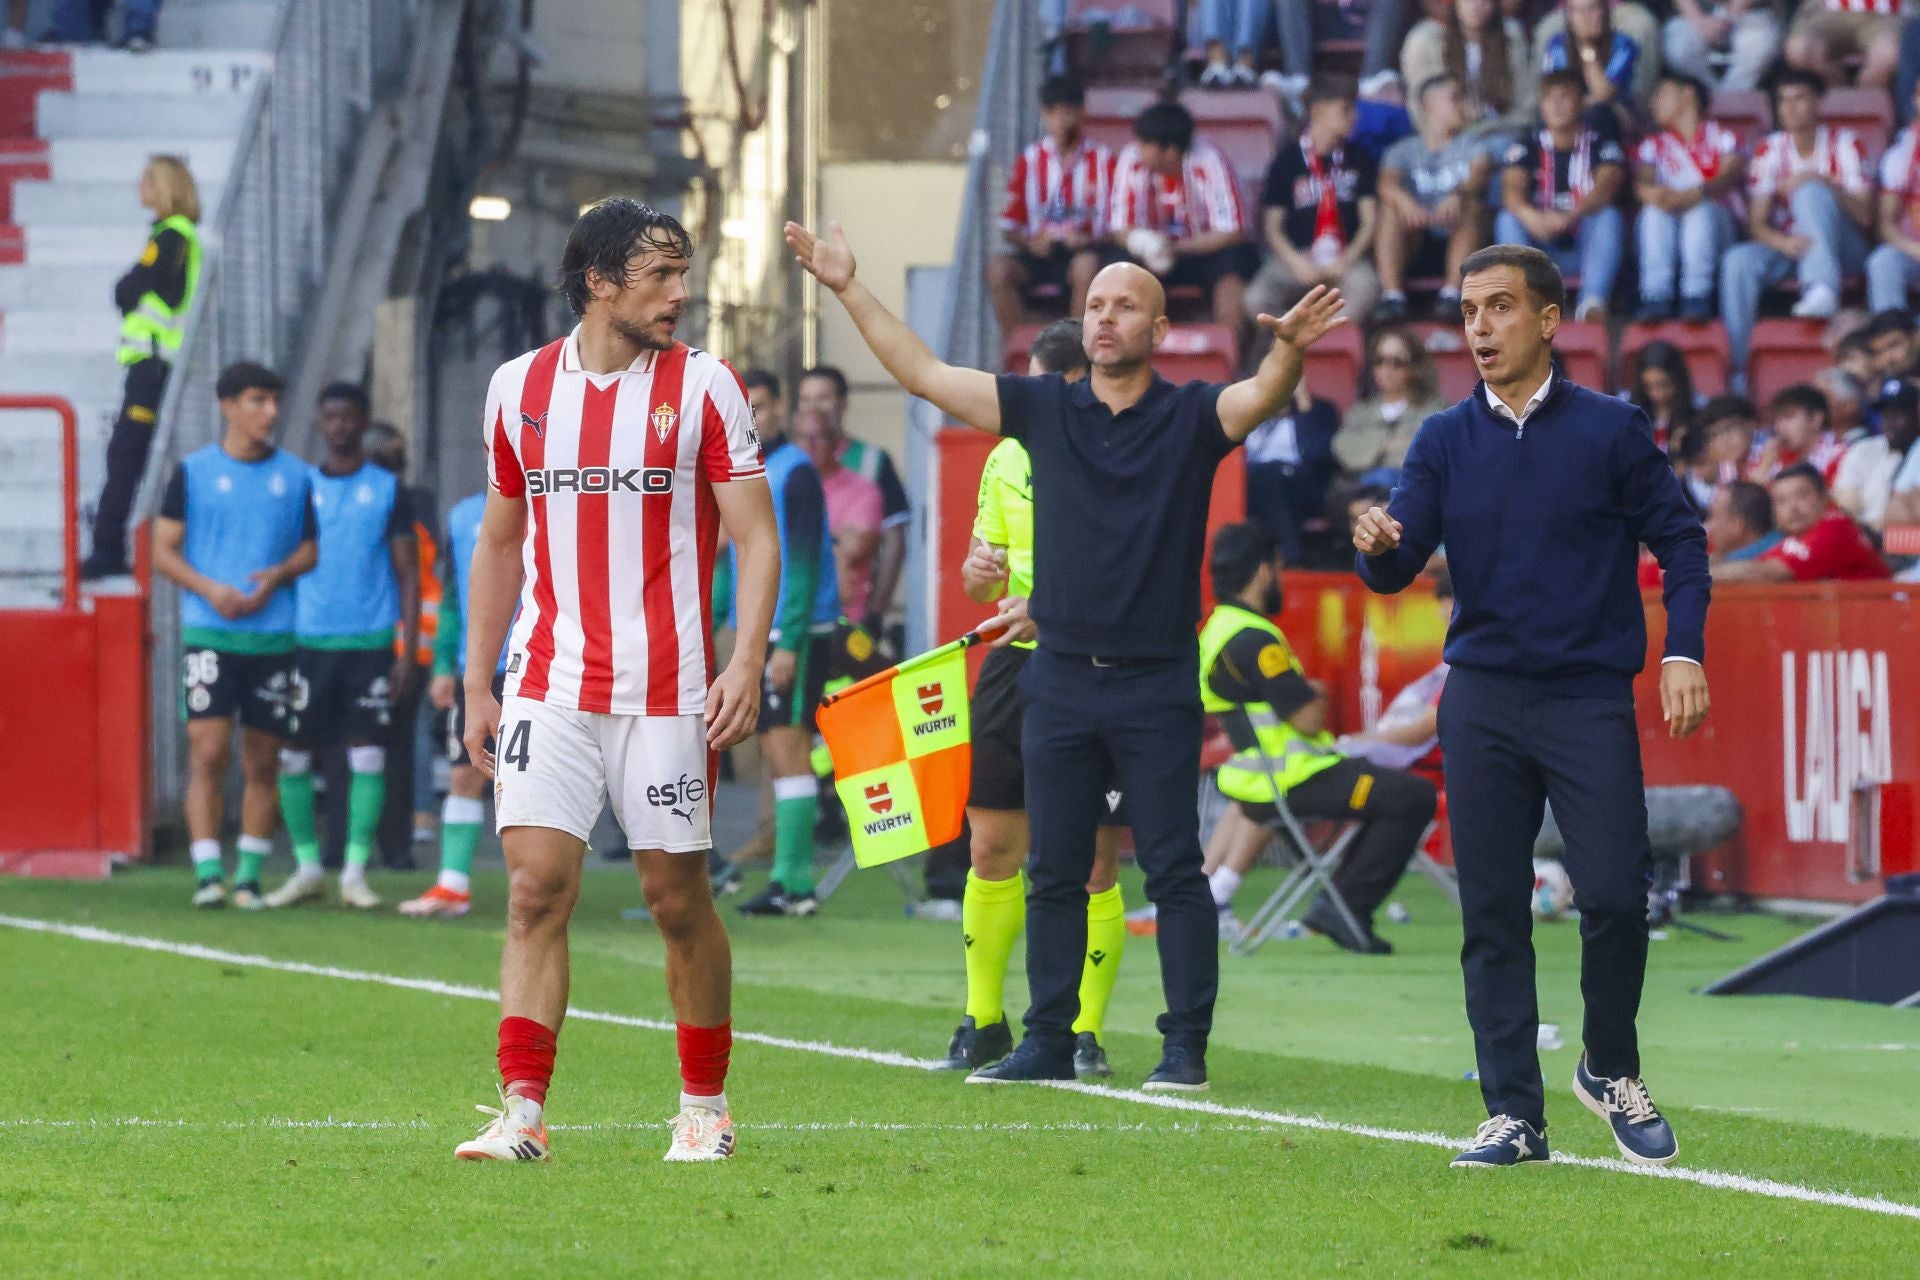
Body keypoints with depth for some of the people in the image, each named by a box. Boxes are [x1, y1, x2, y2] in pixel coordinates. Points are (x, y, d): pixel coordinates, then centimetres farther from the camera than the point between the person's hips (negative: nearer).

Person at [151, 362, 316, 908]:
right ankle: (207, 873, -13)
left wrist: (278, 575, -8)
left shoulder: (295, 475, 9)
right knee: (208, 751, -12)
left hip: (274, 633, 2)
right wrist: (210, 589, -13)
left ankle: (250, 874, 13)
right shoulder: (194, 472, 3)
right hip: (209, 633, -2)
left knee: (263, 761, 4)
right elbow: (163, 551, 3)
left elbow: (312, 549, 13)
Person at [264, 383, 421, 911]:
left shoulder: (388, 490, 5)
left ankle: (356, 871, 2)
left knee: (368, 757, -4)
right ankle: (307, 868, 12)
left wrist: (408, 652, -3)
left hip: (370, 643, -2)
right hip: (307, 642, 2)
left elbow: (408, 575, 5)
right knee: (292, 757, 0)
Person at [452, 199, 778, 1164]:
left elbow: (755, 539, -2)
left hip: (667, 687, -2)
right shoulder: (519, 388, 7)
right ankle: (521, 1114, -9)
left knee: (677, 897, 3)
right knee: (535, 886, -8)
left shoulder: (703, 386, 0)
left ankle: (704, 1106, 18)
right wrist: (477, 686, 12)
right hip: (548, 681, 2)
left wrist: (747, 663, -16)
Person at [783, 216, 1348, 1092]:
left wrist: (1288, 350, -42)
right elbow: (925, 375, 9)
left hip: (1157, 686, -4)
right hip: (1061, 681, 4)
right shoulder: (1043, 409, 7)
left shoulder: (1191, 417, -1)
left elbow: (1262, 396, -20)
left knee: (1173, 871, -2)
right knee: (1054, 874, 8)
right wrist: (850, 292, 5)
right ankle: (1047, 1041, 15)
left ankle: (1185, 1045, 1)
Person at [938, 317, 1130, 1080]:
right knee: (991, 849, 4)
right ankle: (983, 1024, 16)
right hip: (1017, 666, 5)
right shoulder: (1008, 459, 10)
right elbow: (980, 576, 18)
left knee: (1094, 866, -3)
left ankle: (1085, 1032, 7)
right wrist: (979, 574, -6)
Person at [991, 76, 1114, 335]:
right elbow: (1008, 225, 9)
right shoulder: (1030, 159, 9)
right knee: (998, 269, -28)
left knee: (1087, 266, -37)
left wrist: (1090, 240, -16)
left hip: (1083, 250, -2)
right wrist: (1028, 242, -12)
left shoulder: (1102, 160, 5)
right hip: (1039, 252, 2)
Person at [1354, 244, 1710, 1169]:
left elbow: (1679, 540, 3)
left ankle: (1612, 1072, 13)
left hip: (1589, 698, -2)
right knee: (1492, 915, 0)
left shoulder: (1610, 431, 0)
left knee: (1614, 893, -11)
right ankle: (1514, 1116, 5)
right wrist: (1377, 548, -22)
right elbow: (1398, 568, 2)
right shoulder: (1445, 441, 7)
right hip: (1482, 700, 3)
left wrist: (1683, 652, -8)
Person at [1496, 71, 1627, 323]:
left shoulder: (1601, 145, 1)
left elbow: (1606, 186, -19)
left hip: (1587, 243, -1)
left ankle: (1593, 301, -43)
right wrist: (1530, 216, -38)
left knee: (1608, 216, -29)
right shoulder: (1527, 148, 5)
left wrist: (1570, 216, -40)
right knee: (1508, 219, -24)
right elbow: (1511, 191, -12)